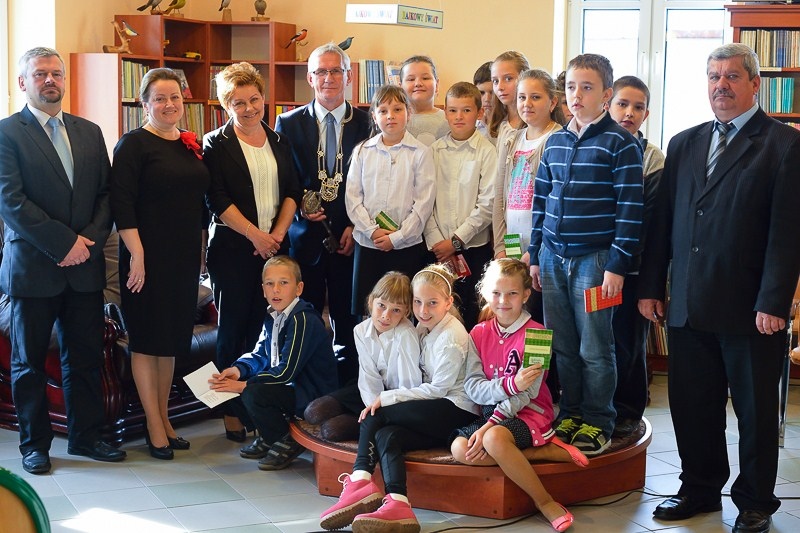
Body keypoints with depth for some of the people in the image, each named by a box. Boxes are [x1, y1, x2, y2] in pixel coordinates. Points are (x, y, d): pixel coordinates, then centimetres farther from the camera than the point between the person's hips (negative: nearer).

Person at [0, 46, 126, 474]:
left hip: (85, 266, 4)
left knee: (85, 358, 9)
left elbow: (106, 194, 8)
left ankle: (85, 437, 21)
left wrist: (90, 240, -8)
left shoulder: (89, 133, 12)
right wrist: (64, 243, -15)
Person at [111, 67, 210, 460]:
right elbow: (121, 203, -14)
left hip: (185, 258, 7)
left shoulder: (192, 145, 12)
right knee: (147, 339, 1)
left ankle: (163, 417, 24)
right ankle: (155, 427, 8)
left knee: (173, 338, 13)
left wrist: (202, 250, 15)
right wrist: (137, 255, -20)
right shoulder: (134, 144, -8)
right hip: (148, 257, -7)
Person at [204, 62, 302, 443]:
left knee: (265, 326, 1)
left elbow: (292, 192, 11)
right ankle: (233, 412, 6)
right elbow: (217, 201, -8)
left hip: (274, 247, 4)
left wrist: (278, 233, -4)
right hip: (233, 250, -4)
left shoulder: (279, 143, 13)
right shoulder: (216, 144, -1)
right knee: (234, 329, 0)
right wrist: (255, 235, -11)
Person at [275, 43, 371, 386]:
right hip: (304, 235, 0)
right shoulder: (289, 123, 5)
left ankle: (347, 387, 15)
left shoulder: (366, 123, 4)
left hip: (351, 237, 0)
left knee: (348, 322, 3)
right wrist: (299, 209, -10)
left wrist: (357, 226, -5)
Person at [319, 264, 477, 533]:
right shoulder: (425, 328, 13)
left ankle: (360, 482, -23)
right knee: (386, 436, -21)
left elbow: (437, 389, -14)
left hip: (455, 411, -7)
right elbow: (426, 382, 12)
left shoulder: (452, 336, -12)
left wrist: (387, 398, -14)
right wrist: (388, 400, -3)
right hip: (436, 414, 7)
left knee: (376, 415, -18)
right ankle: (397, 504, -36)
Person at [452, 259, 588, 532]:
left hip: (529, 414, -5)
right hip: (490, 412, 6)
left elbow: (527, 392, -15)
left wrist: (488, 427, -23)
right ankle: (547, 452, -15)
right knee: (459, 448, -24)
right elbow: (472, 387, -5)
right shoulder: (478, 334, 6)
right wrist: (510, 384, -25)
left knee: (494, 439, -36)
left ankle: (544, 501, -17)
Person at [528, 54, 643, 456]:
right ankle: (570, 412, 25)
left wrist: (617, 265, -13)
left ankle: (598, 421, 15)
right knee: (561, 345, 11)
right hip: (553, 257, 5)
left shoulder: (620, 144, -7)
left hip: (595, 259, -5)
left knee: (595, 348, 2)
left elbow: (630, 209, -10)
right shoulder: (555, 142, 11)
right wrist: (535, 255, 13)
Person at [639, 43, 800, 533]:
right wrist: (650, 287, 8)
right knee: (692, 405, 13)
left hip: (749, 308, -5)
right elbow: (663, 221, 12)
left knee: (756, 410, 8)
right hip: (688, 306, 5)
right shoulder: (684, 144, 12)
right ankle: (700, 489, 29)